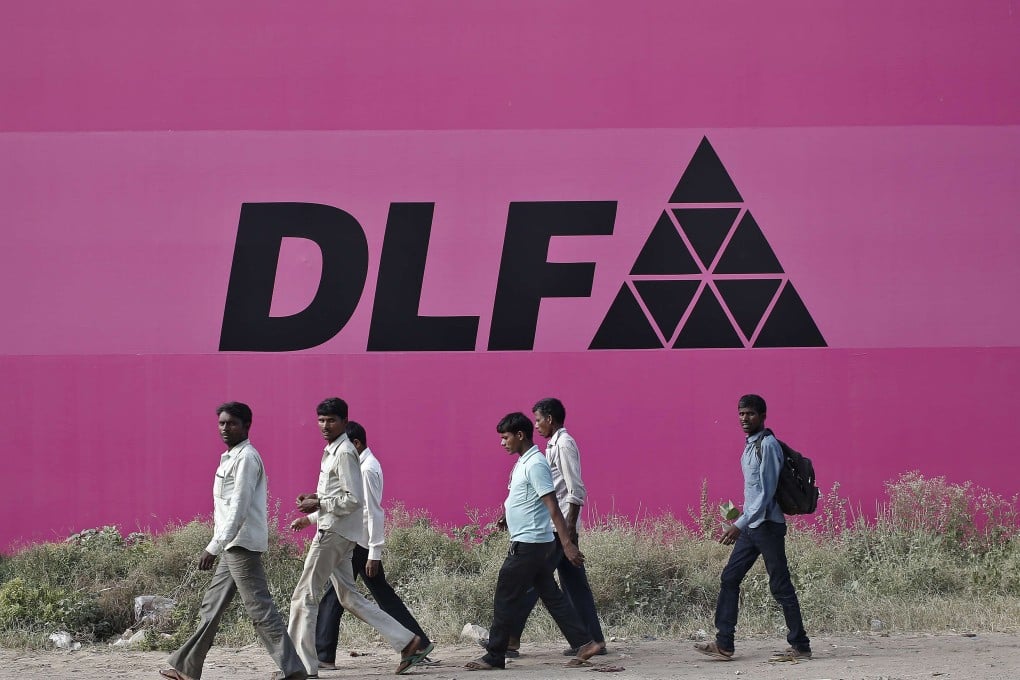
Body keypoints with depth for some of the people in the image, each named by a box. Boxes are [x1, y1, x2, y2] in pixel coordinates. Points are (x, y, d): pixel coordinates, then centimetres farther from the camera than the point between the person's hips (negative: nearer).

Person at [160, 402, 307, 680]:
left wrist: (213, 548, -23)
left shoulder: (246, 458, -12)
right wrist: (217, 547, 21)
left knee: (260, 609, -12)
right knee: (211, 607, 15)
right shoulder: (232, 458, 18)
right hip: (233, 546, 10)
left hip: (242, 545, -10)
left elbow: (238, 508, -20)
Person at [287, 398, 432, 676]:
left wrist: (318, 503, -15)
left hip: (334, 533, -10)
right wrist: (310, 517, 14)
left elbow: (353, 499, -19)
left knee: (305, 596, -5)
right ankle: (408, 643, 9)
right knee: (349, 597, 11)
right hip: (335, 531, 10)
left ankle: (301, 666, -2)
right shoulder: (333, 452, 18)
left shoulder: (344, 453, -12)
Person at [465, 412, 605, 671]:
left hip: (528, 544, -10)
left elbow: (553, 507, -21)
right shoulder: (524, 463, 13)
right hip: (532, 543, 10)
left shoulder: (535, 465, -16)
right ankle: (584, 643, 9)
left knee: (506, 599, -4)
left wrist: (567, 544, -24)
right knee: (551, 596, 10)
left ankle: (494, 656, 2)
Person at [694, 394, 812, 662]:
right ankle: (724, 644, 10)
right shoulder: (750, 445, 14)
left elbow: (766, 492, -20)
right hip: (750, 527, 9)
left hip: (767, 526, -9)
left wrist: (740, 524, -23)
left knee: (780, 586, -4)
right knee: (729, 579, 7)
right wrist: (741, 522, 20)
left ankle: (800, 646, 3)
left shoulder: (768, 445, -14)